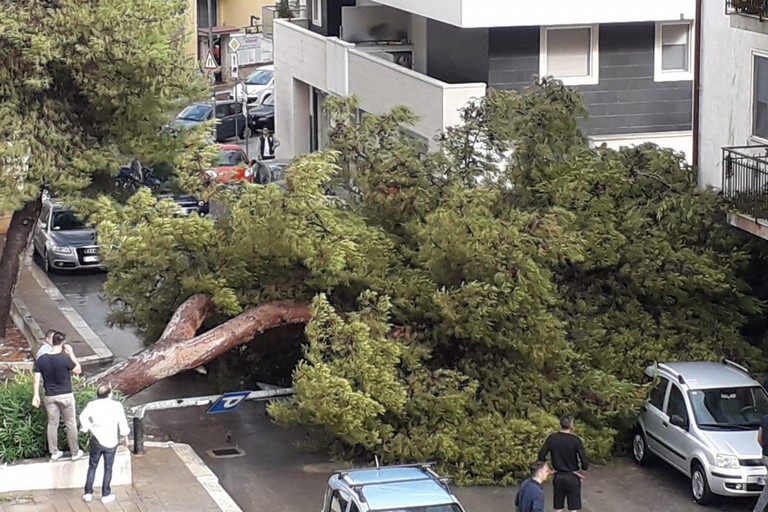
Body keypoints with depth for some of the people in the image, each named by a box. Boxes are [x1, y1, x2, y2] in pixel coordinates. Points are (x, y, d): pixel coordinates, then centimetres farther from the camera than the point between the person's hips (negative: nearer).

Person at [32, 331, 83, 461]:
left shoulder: (41, 359, -7)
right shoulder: (65, 359, -18)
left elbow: (36, 379, -5)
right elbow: (78, 370, -2)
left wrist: (35, 395, 2)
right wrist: (71, 354, 1)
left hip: (50, 397, 3)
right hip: (66, 396, -3)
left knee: (52, 424, 15)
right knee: (71, 424, 12)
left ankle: (54, 453, 23)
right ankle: (75, 452, 20)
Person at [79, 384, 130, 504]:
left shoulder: (92, 404, -1)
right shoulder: (117, 405, -2)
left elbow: (83, 416, -15)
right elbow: (122, 423, -1)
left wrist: (89, 428, -6)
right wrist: (125, 436, 12)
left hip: (97, 440, 0)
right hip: (111, 442, 0)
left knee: (92, 467, 14)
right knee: (108, 468, 11)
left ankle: (88, 493, 12)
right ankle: (106, 495, 14)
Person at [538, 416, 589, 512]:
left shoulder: (552, 438, -5)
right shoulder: (576, 440, -15)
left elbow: (541, 456, -3)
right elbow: (584, 461, -18)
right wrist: (583, 470, 2)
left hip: (558, 476, 3)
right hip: (572, 477, -3)